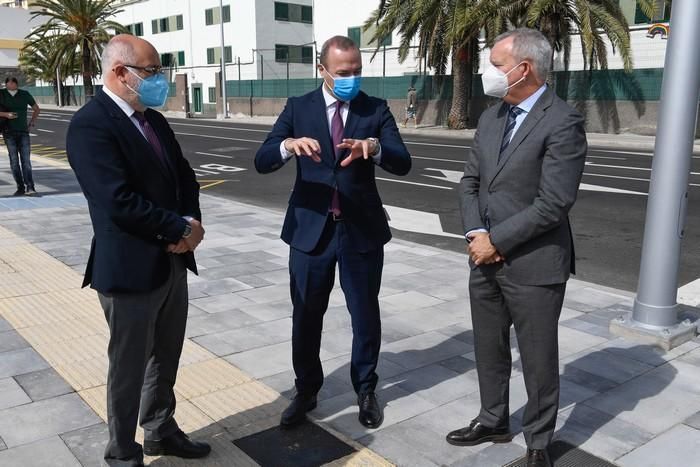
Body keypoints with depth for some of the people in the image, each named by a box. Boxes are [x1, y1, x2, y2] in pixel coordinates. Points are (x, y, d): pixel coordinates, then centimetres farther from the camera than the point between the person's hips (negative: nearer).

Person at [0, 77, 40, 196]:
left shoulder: (25, 94, 1)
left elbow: (36, 109, 15)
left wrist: (31, 123, 6)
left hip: (23, 132, 0)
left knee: (26, 159, -10)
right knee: (14, 160, -2)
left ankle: (30, 187, -17)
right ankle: (20, 187, 2)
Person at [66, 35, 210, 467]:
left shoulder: (155, 120, 10)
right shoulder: (90, 124, -17)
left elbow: (184, 175, 12)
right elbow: (119, 202, -25)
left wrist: (191, 222, -8)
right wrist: (182, 228, -16)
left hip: (172, 261, 8)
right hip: (130, 268, -8)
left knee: (166, 359, 21)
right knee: (130, 367, 8)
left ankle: (161, 431, 41)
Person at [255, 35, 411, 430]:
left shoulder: (377, 110, 0)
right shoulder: (298, 108, 0)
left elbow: (403, 164, -11)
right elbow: (262, 162, -8)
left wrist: (374, 148, -33)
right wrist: (289, 144, -30)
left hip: (362, 229, 0)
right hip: (311, 228, 0)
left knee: (366, 314, 12)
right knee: (306, 317, 10)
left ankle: (366, 390, 32)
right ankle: (306, 392, 31)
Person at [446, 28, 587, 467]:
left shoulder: (563, 122, -15)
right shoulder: (491, 117, 9)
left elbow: (553, 203, -20)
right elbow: (470, 181, 11)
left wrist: (495, 240, -14)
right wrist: (475, 233, -5)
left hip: (533, 265, -7)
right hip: (486, 260, 7)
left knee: (538, 359, 9)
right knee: (489, 349, 19)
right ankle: (493, 421, 40)